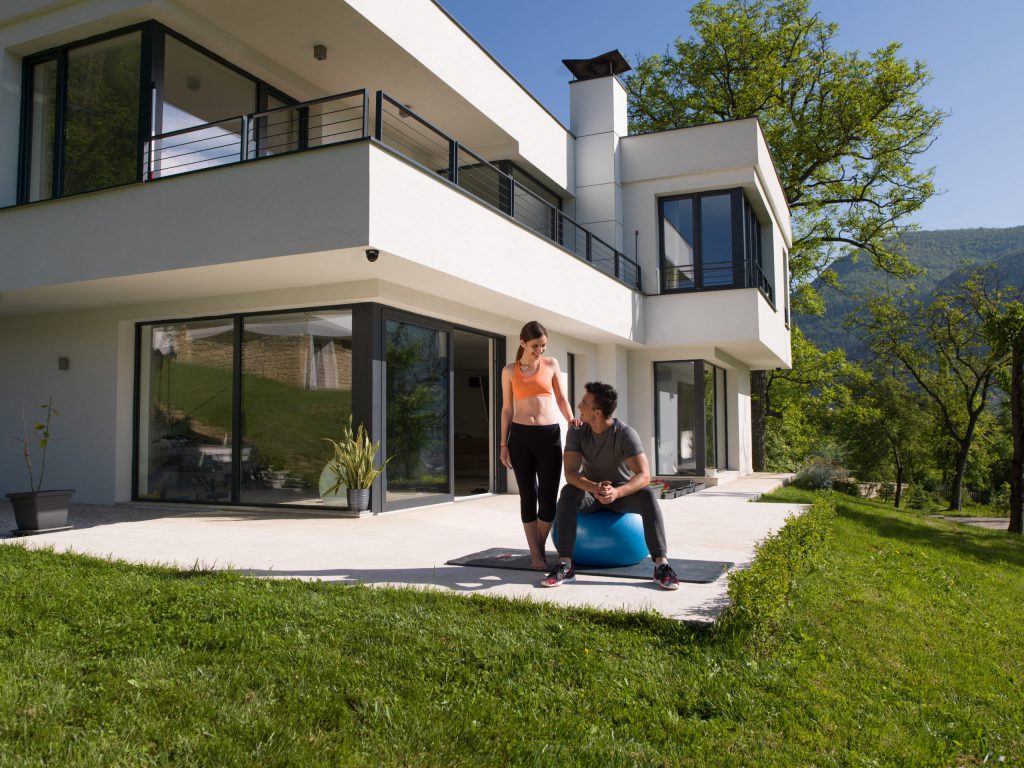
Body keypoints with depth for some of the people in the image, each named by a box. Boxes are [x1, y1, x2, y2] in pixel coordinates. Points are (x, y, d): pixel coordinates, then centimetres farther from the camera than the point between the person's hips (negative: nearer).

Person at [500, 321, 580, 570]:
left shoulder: (551, 364, 8)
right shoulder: (509, 371, 7)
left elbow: (560, 398, 11)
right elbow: (507, 409, 9)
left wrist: (571, 419, -9)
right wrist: (504, 444, 4)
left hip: (550, 435, 0)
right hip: (520, 436, 0)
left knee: (548, 495, -1)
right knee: (528, 495, 2)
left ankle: (540, 550, 17)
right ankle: (536, 555, 8)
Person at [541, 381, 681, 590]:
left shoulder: (625, 433, -23)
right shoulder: (577, 432, -15)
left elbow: (644, 476, -30)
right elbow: (570, 473, -25)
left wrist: (617, 492, -49)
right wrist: (594, 488, -46)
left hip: (623, 492, -1)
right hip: (591, 490, 2)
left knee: (647, 496, -33)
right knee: (568, 493, -32)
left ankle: (661, 565, -36)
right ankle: (565, 565, -36)